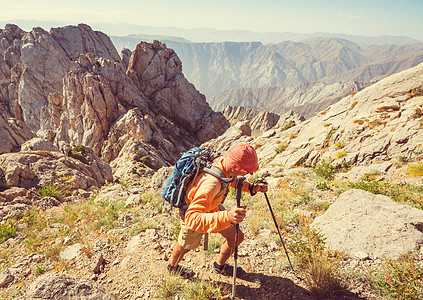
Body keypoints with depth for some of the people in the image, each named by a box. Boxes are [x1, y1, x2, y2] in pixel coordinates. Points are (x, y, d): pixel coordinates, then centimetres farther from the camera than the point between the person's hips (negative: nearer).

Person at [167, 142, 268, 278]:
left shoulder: (222, 162, -23)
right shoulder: (211, 184, -48)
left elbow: (232, 180, 1)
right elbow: (192, 218, -51)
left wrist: (251, 187, -16)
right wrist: (226, 217, -63)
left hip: (213, 208, 6)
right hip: (193, 215, -6)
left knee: (236, 237, 10)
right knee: (186, 246, 23)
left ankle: (220, 265, 41)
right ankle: (173, 266, 58)